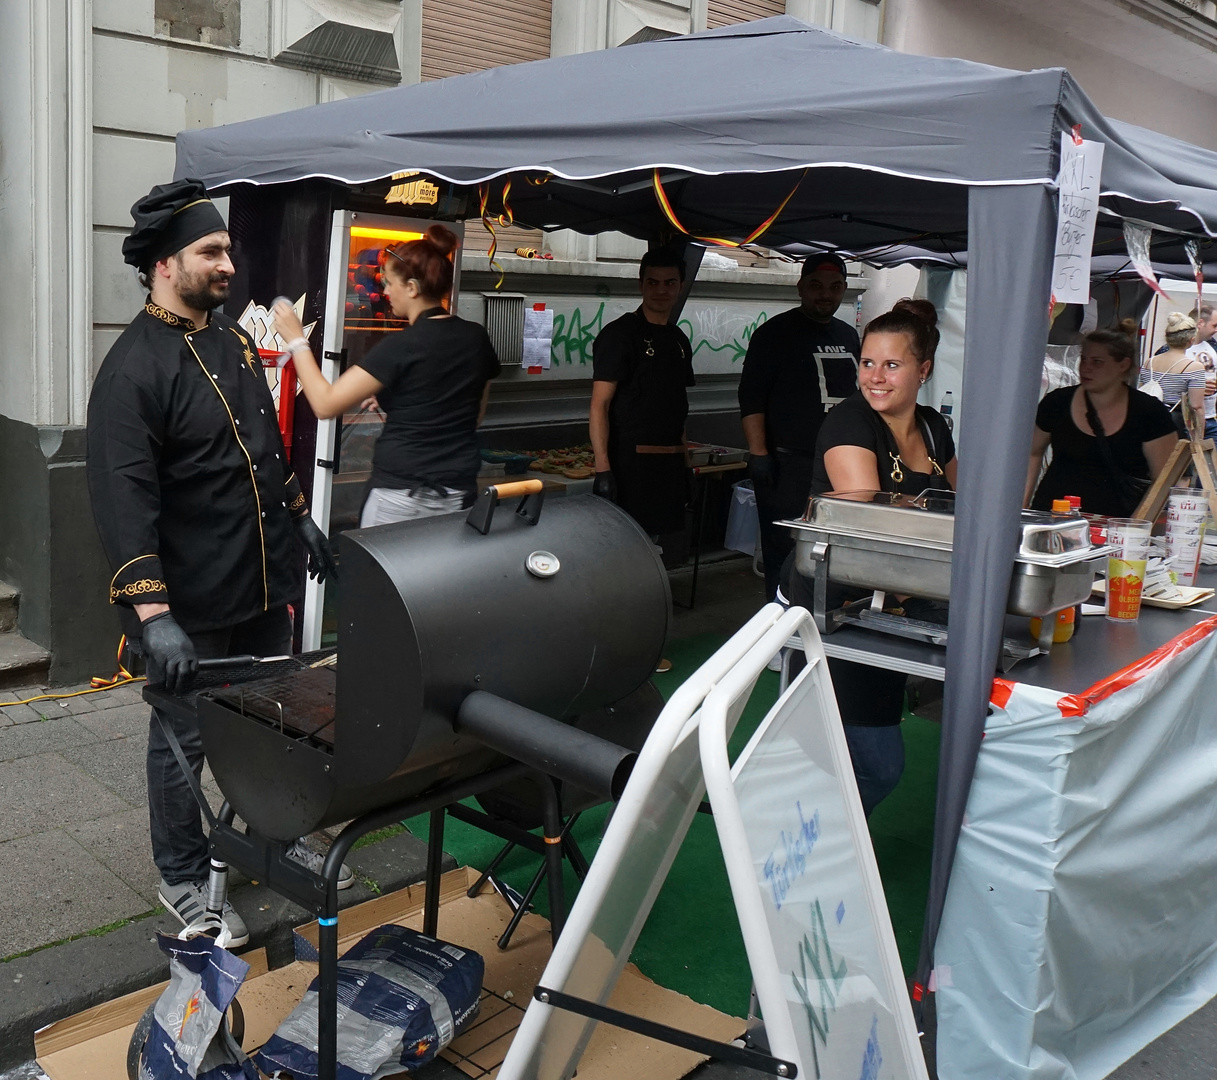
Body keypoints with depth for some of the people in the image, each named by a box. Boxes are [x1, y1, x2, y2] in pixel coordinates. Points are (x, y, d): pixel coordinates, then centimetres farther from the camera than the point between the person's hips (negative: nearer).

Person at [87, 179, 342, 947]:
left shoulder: (233, 338, 8)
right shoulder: (133, 370, -19)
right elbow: (123, 497, -25)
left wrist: (300, 515, 22)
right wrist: (151, 611, -31)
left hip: (267, 582, 8)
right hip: (193, 605, -7)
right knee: (185, 739, 10)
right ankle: (183, 879, 29)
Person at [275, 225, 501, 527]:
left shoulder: (400, 347, -14)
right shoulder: (476, 339, 3)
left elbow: (325, 403, -13)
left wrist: (297, 341, -1)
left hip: (400, 498, -6)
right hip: (460, 497, 6)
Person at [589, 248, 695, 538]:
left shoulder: (679, 341, 16)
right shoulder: (618, 334, -6)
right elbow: (599, 406, -12)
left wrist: (684, 460, 17)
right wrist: (602, 470, -20)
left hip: (669, 464, 7)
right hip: (629, 459, -7)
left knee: (651, 541, 9)